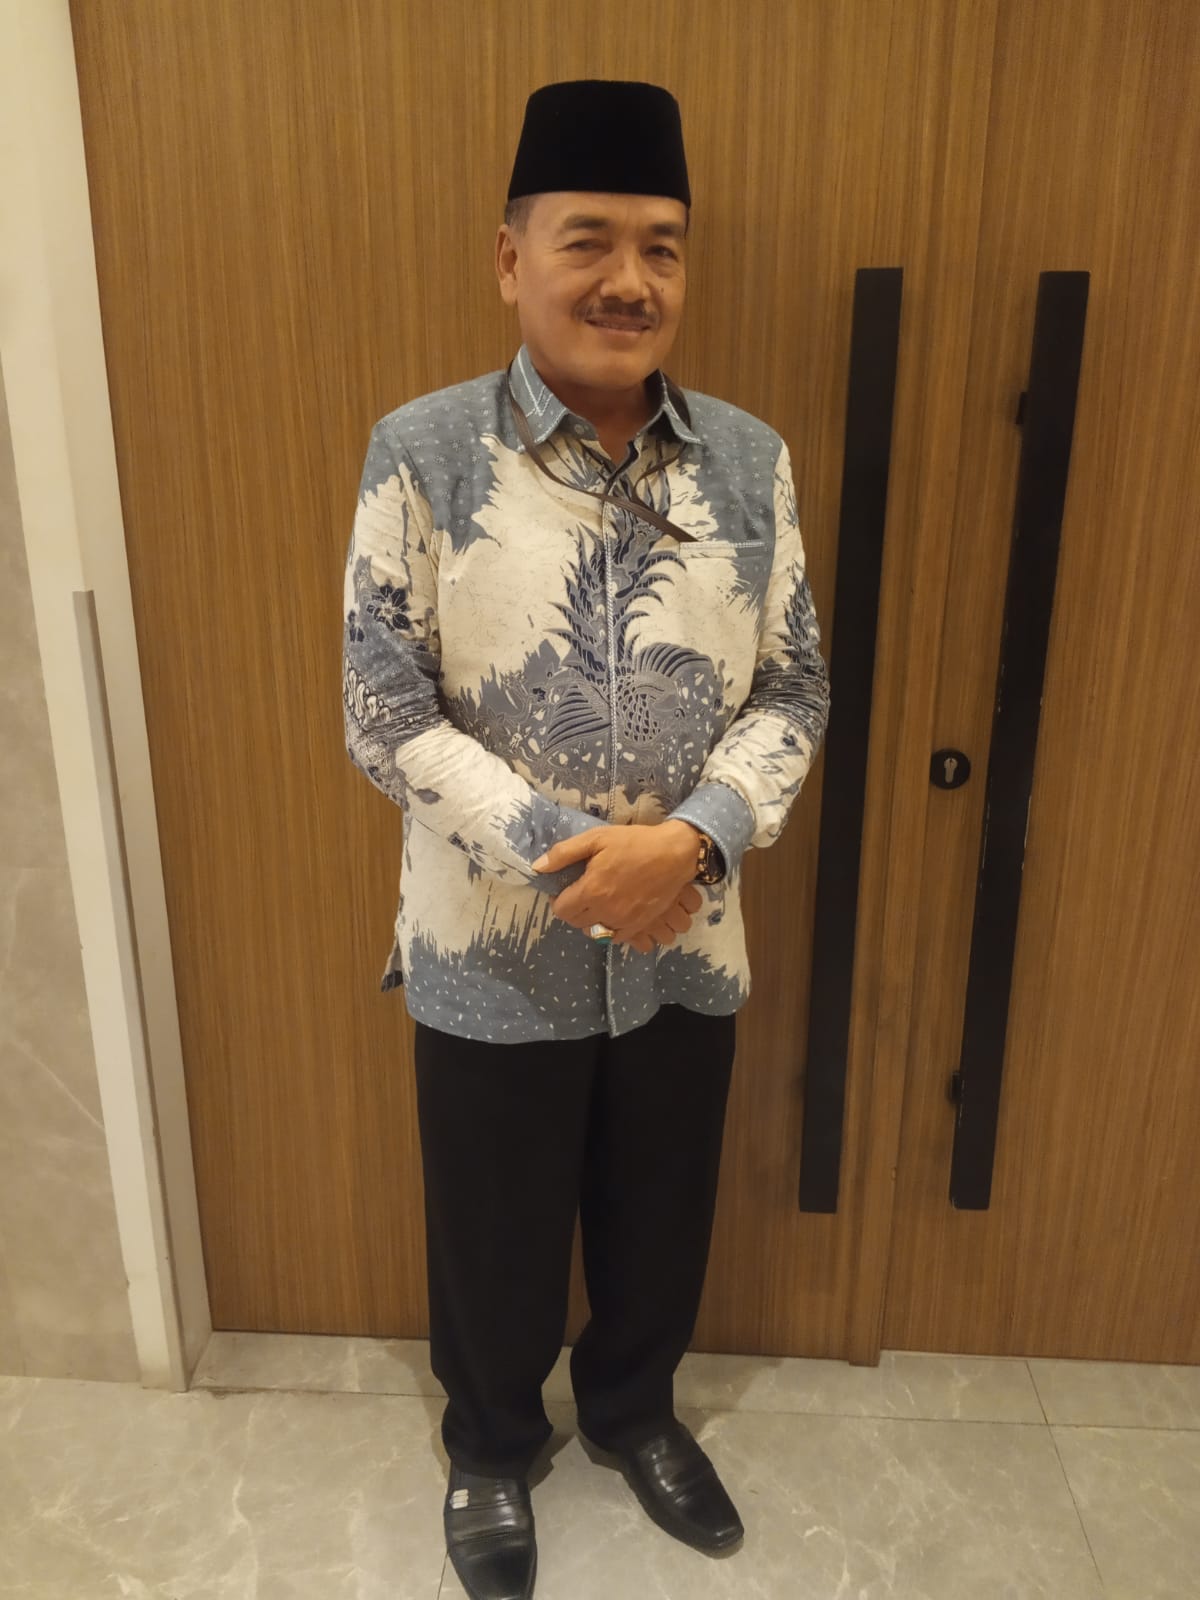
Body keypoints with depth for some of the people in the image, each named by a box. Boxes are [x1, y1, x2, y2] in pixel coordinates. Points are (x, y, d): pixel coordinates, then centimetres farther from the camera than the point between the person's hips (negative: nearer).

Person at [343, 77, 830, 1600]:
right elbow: (385, 716, -12)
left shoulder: (752, 460, -3)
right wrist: (567, 853, -21)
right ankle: (492, 1441, 51)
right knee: (496, 1232, 20)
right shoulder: (423, 453, -12)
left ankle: (634, 1409, 55)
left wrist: (692, 840, -17)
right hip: (493, 954, -2)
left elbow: (795, 689, 0)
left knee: (659, 1218, 23)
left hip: (689, 947, 3)